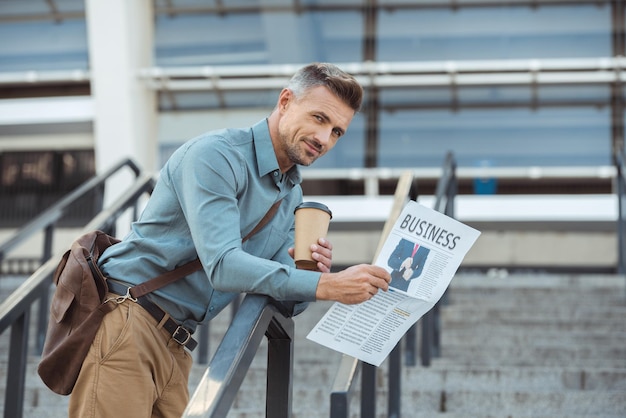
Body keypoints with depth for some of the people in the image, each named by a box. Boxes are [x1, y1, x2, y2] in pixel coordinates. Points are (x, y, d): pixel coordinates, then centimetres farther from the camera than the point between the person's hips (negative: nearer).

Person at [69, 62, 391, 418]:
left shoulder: (293, 196, 13)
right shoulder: (215, 155, -15)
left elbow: (281, 304, 12)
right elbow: (223, 265, -27)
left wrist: (305, 271, -11)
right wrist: (325, 285, -31)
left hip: (175, 346, 8)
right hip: (127, 320, -8)